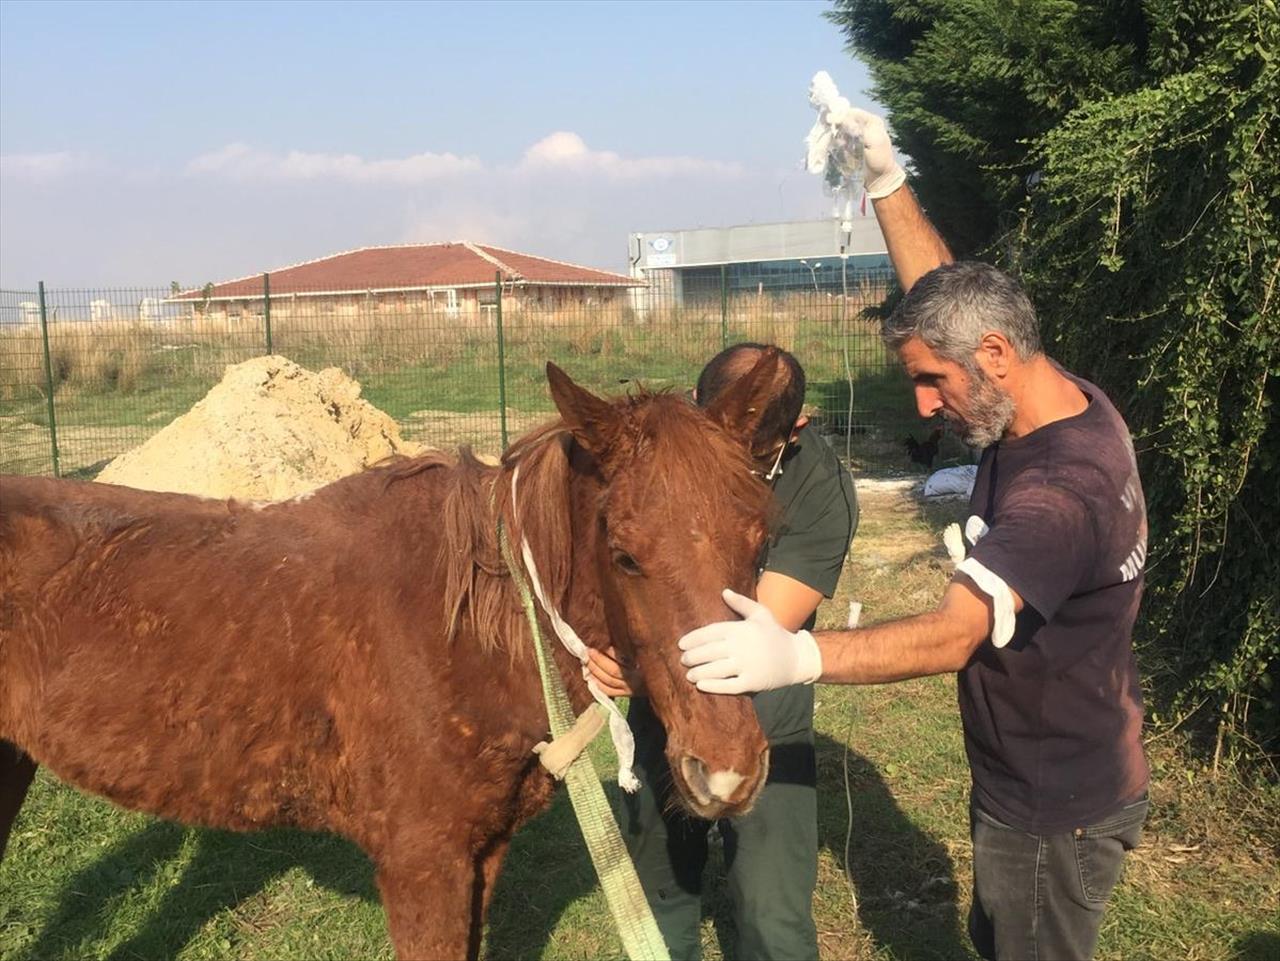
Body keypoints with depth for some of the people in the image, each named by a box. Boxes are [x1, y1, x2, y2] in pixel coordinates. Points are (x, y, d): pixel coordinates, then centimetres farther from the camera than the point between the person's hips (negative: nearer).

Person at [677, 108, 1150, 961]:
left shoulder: (1060, 491, -33)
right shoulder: (1072, 402, -5)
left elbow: (952, 635, -44)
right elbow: (945, 296, 6)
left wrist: (800, 656, -56)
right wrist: (887, 183, 0)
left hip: (1056, 811, -9)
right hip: (1040, 782, 9)